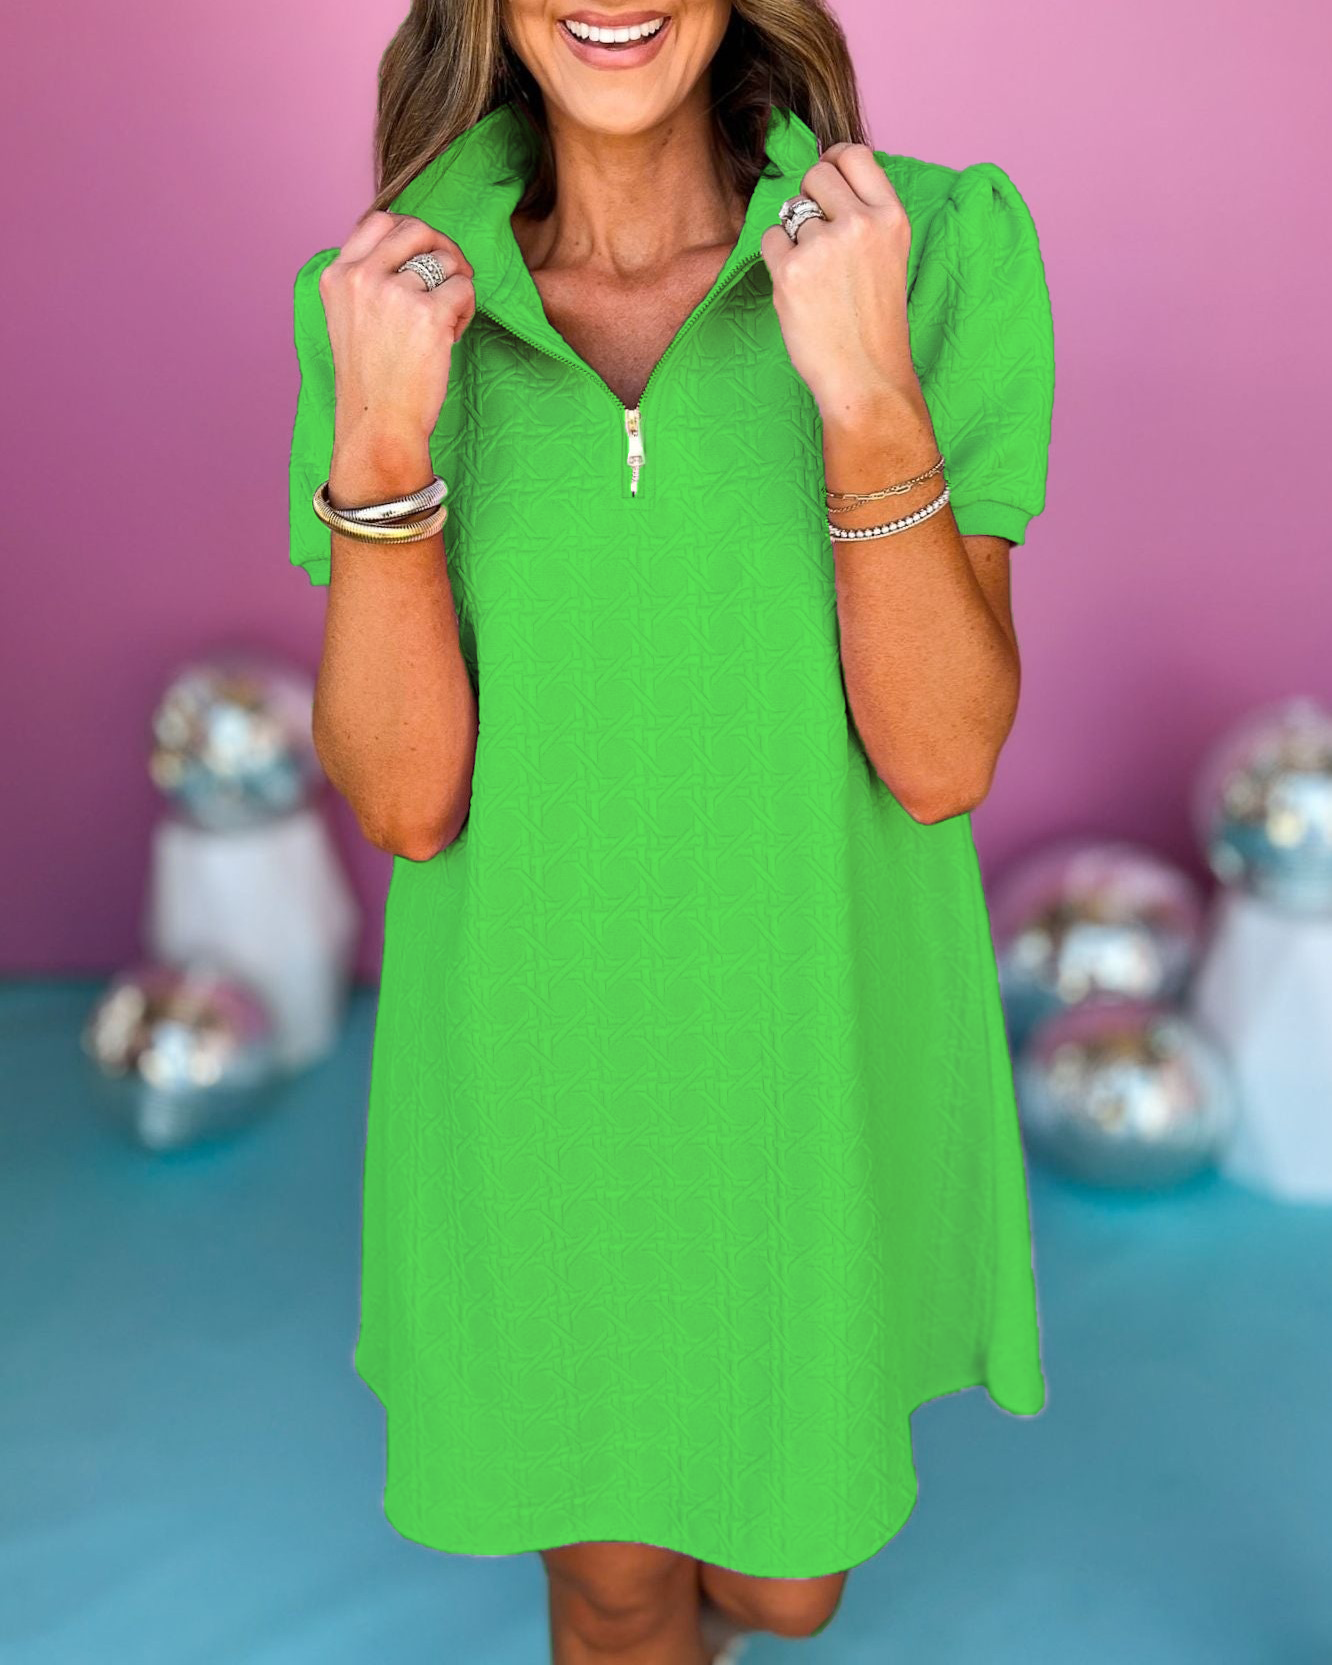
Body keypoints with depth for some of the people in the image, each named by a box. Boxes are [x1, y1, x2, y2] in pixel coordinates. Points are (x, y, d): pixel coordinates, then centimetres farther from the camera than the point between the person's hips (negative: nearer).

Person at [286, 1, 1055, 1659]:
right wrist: (378, 439, -28)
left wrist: (867, 389, -32)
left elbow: (943, 758, -19)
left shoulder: (940, 246, -14)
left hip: (820, 1066, 0)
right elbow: (402, 799, -15)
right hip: (533, 1074, 0)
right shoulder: (391, 305, -10)